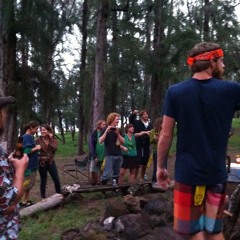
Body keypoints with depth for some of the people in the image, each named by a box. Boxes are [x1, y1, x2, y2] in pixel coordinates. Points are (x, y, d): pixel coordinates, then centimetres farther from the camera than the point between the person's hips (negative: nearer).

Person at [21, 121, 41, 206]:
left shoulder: (30, 137, 12)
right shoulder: (26, 137, -16)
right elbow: (26, 151, -24)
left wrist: (36, 147, 4)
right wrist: (36, 148, -14)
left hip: (32, 165, 9)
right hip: (28, 165, -9)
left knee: (30, 184, 14)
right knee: (26, 184, -1)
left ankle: (27, 200, 22)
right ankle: (24, 201, 7)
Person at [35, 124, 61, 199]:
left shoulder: (53, 140, 1)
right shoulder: (38, 140, -5)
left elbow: (54, 148, -16)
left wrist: (51, 139, -14)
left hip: (51, 162, 2)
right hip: (42, 163, -2)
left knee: (57, 180, 4)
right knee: (43, 181, 7)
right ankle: (43, 197, 20)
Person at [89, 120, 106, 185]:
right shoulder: (94, 133, -3)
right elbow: (91, 145, -6)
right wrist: (94, 156, -13)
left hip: (103, 156, 3)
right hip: (95, 156, -3)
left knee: (100, 172, 3)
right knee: (93, 171, -3)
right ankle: (93, 184, 7)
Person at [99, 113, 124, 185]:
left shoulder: (118, 130, 14)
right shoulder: (105, 130, 0)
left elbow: (123, 141, 8)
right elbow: (100, 141, -12)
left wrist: (118, 134, -6)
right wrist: (106, 131, -19)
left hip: (119, 155, 6)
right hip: (109, 155, -5)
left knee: (116, 174, 9)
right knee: (108, 174, -13)